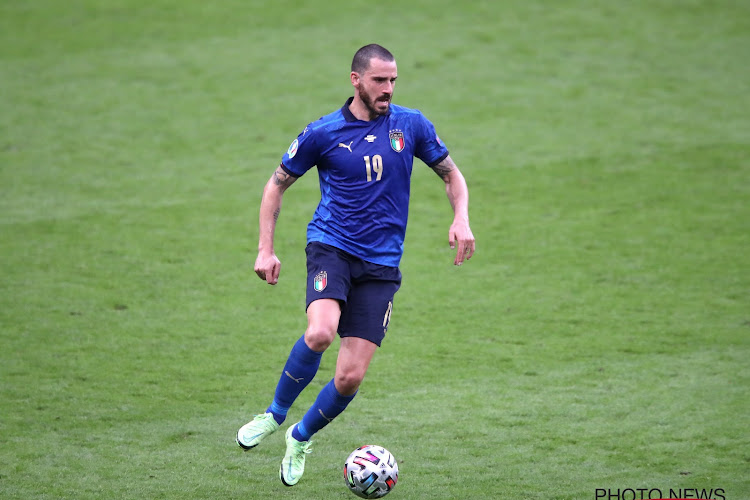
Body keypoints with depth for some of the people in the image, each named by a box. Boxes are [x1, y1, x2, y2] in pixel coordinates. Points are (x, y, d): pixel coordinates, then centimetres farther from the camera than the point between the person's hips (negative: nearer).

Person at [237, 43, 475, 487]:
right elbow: (277, 184, 9)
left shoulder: (411, 125, 3)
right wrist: (266, 249, 1)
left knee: (351, 377, -5)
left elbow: (451, 174, 15)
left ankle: (301, 438, 24)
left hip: (382, 263, 2)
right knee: (320, 333, -32)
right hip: (332, 247, -2)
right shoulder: (323, 133, -2)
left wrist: (461, 219, -3)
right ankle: (275, 414, -6)